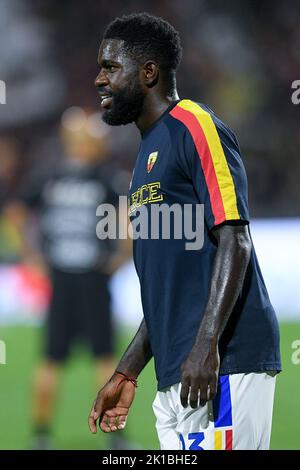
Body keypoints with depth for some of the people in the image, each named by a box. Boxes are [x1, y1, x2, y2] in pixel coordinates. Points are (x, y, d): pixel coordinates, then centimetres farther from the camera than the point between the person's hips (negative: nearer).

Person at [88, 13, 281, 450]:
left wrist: (205, 345, -24)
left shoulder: (195, 127, -5)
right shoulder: (149, 151, 22)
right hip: (175, 376, 9)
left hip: (223, 364, -9)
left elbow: (235, 242, -14)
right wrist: (126, 373, 24)